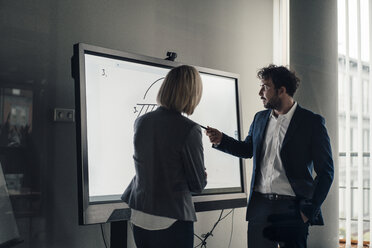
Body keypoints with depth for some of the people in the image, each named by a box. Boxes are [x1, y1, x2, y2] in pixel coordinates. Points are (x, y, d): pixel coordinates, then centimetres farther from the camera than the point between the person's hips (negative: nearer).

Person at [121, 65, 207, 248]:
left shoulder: (140, 122, -1)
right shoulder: (189, 130, -18)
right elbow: (198, 185, -10)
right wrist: (203, 176, 13)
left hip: (139, 218, 6)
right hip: (172, 222, -6)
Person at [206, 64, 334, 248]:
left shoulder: (312, 122, -6)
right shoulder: (260, 118, 11)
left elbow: (325, 171, -5)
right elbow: (247, 149, 26)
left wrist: (309, 211, -10)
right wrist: (221, 140, 9)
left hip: (292, 207, -5)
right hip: (260, 205, 5)